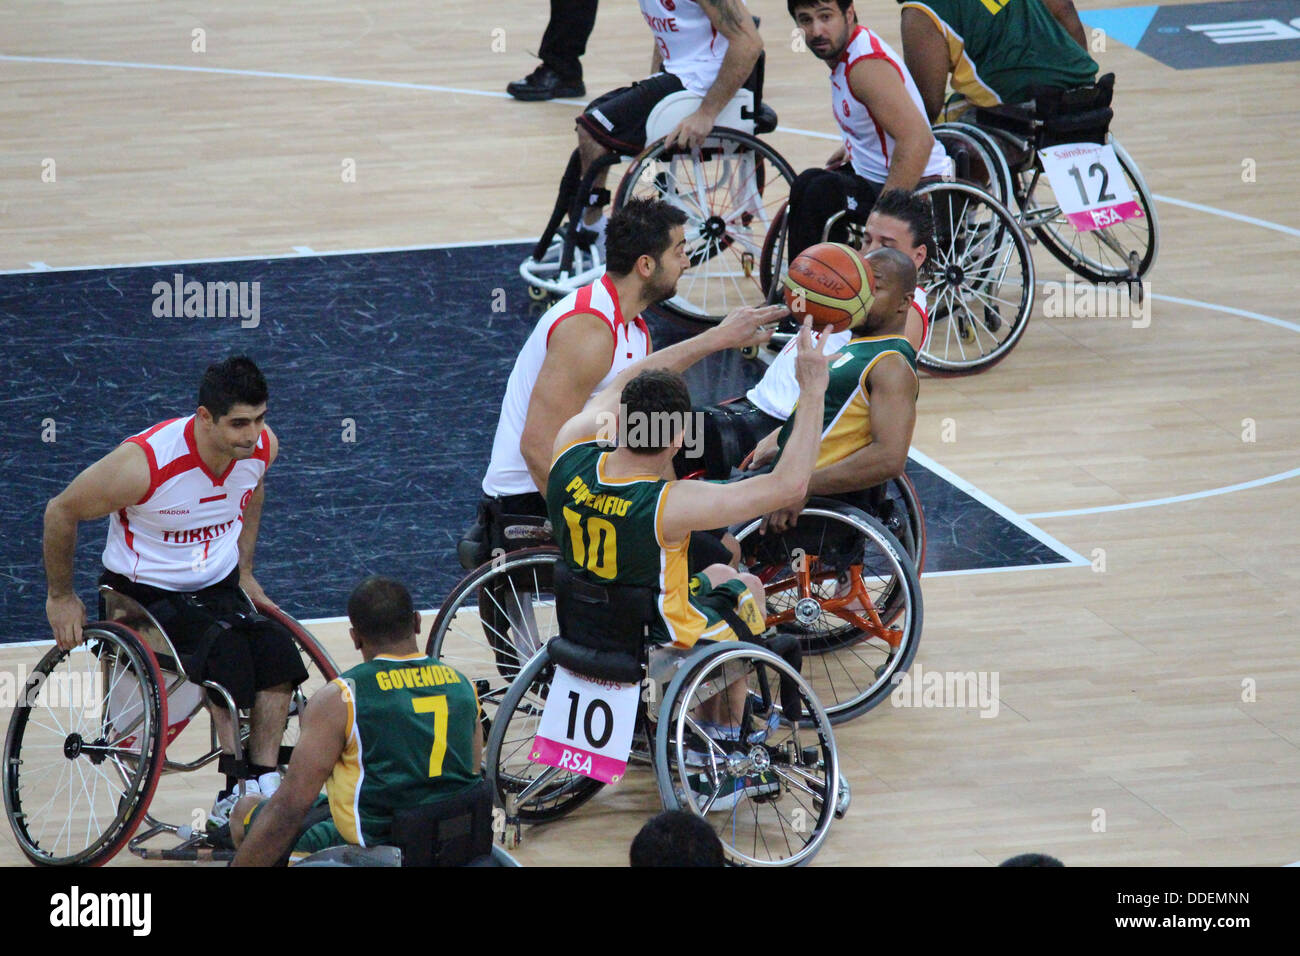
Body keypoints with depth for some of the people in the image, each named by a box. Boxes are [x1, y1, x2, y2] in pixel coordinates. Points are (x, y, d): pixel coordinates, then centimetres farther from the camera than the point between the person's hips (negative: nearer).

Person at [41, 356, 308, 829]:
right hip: (143, 595, -6)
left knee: (275, 649, -24)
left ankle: (264, 786, -22)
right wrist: (61, 597, 0)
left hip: (217, 589, 6)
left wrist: (243, 572, 17)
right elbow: (61, 512, -11)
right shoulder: (145, 463, -27)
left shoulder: (261, 447, -11)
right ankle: (237, 796, -32)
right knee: (225, 649, -32)